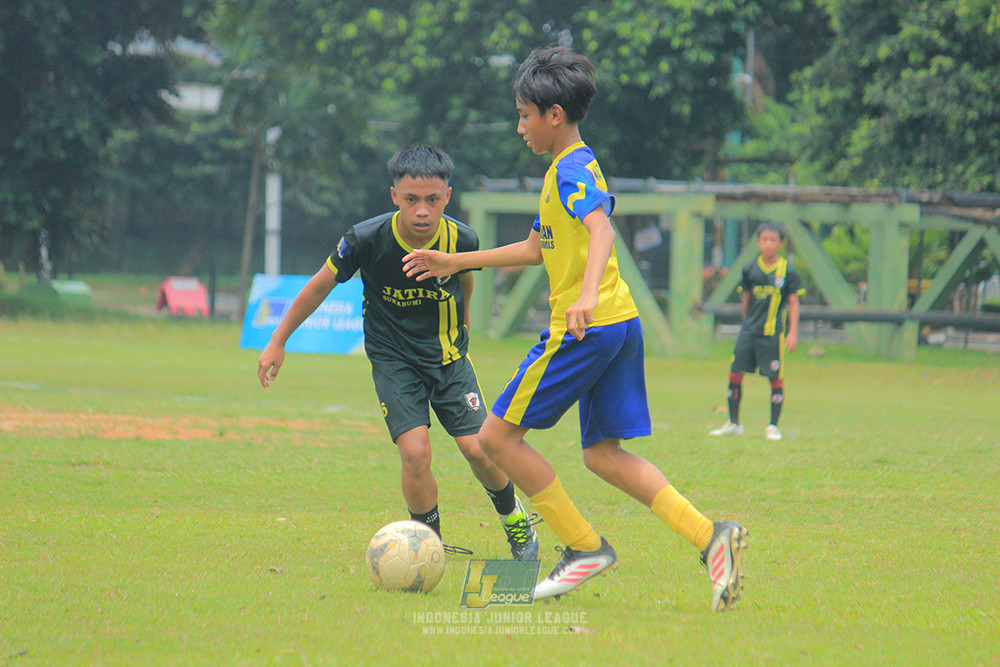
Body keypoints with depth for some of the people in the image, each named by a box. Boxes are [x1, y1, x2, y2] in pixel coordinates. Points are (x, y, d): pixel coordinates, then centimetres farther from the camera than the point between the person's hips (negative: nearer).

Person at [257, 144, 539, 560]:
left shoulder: (461, 240, -16)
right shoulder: (367, 240, -21)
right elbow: (321, 285, -5)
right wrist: (278, 342, 2)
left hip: (449, 357, 2)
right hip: (393, 360, -2)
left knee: (478, 449, -9)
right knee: (415, 451, -20)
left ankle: (514, 518, 21)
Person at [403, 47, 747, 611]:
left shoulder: (572, 168, -10)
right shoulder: (567, 169, 21)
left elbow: (602, 230, -29)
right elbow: (536, 248, 33)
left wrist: (588, 293, -45)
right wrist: (455, 263, 37)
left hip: (587, 327, -10)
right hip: (621, 324, 10)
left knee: (498, 435, -2)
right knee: (603, 454, 8)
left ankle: (584, 547, -1)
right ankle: (710, 537, -6)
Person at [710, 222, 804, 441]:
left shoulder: (788, 271, -2)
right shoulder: (750, 269, 7)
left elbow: (794, 303, -1)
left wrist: (793, 332, -7)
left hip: (774, 331, -3)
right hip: (750, 330, 3)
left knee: (776, 378, -2)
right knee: (735, 373, 0)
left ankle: (773, 427, 8)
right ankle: (734, 423, 13)